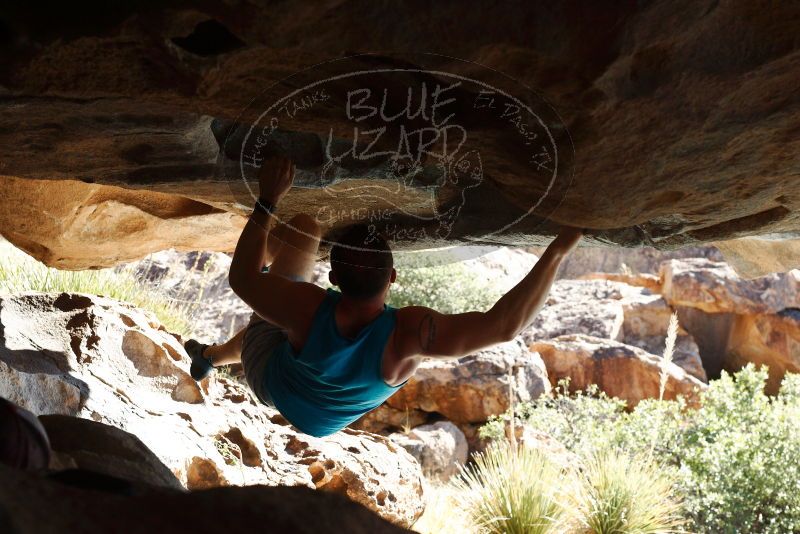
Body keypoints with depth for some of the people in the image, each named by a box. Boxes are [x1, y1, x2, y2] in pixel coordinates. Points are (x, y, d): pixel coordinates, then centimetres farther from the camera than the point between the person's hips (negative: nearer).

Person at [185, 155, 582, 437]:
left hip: (267, 377, -2)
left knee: (304, 227, -2)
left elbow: (241, 280, -27)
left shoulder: (311, 309, -44)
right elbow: (505, 325, -44)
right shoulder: (406, 335, -45)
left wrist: (267, 201, -31)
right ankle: (210, 357, 60)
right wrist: (559, 249, -44)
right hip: (319, 421, 2)